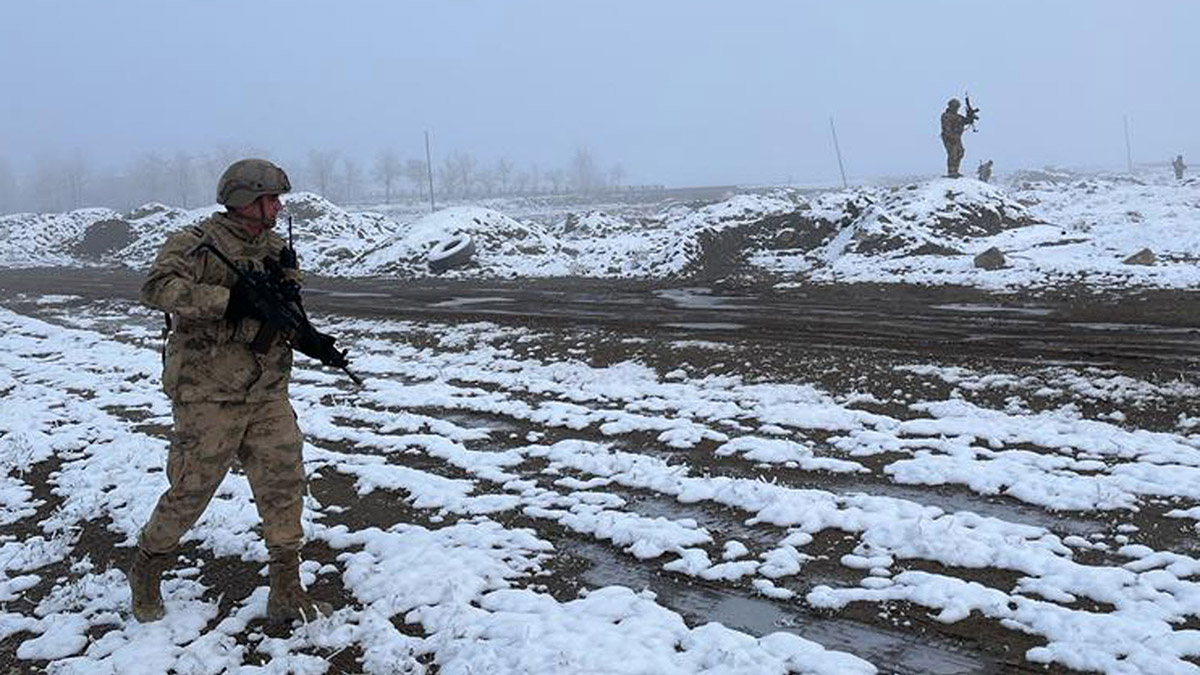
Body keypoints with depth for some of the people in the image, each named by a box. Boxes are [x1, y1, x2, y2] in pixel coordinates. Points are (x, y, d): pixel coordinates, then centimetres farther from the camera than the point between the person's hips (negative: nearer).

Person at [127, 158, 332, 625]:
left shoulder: (274, 248, 12)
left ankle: (286, 594, 14)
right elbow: (157, 287, -24)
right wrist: (228, 299, -30)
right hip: (208, 396, -6)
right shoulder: (197, 243, -9)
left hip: (268, 395, 6)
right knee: (191, 490, 5)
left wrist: (287, 282, -7)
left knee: (284, 485, 3)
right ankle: (146, 571, 32)